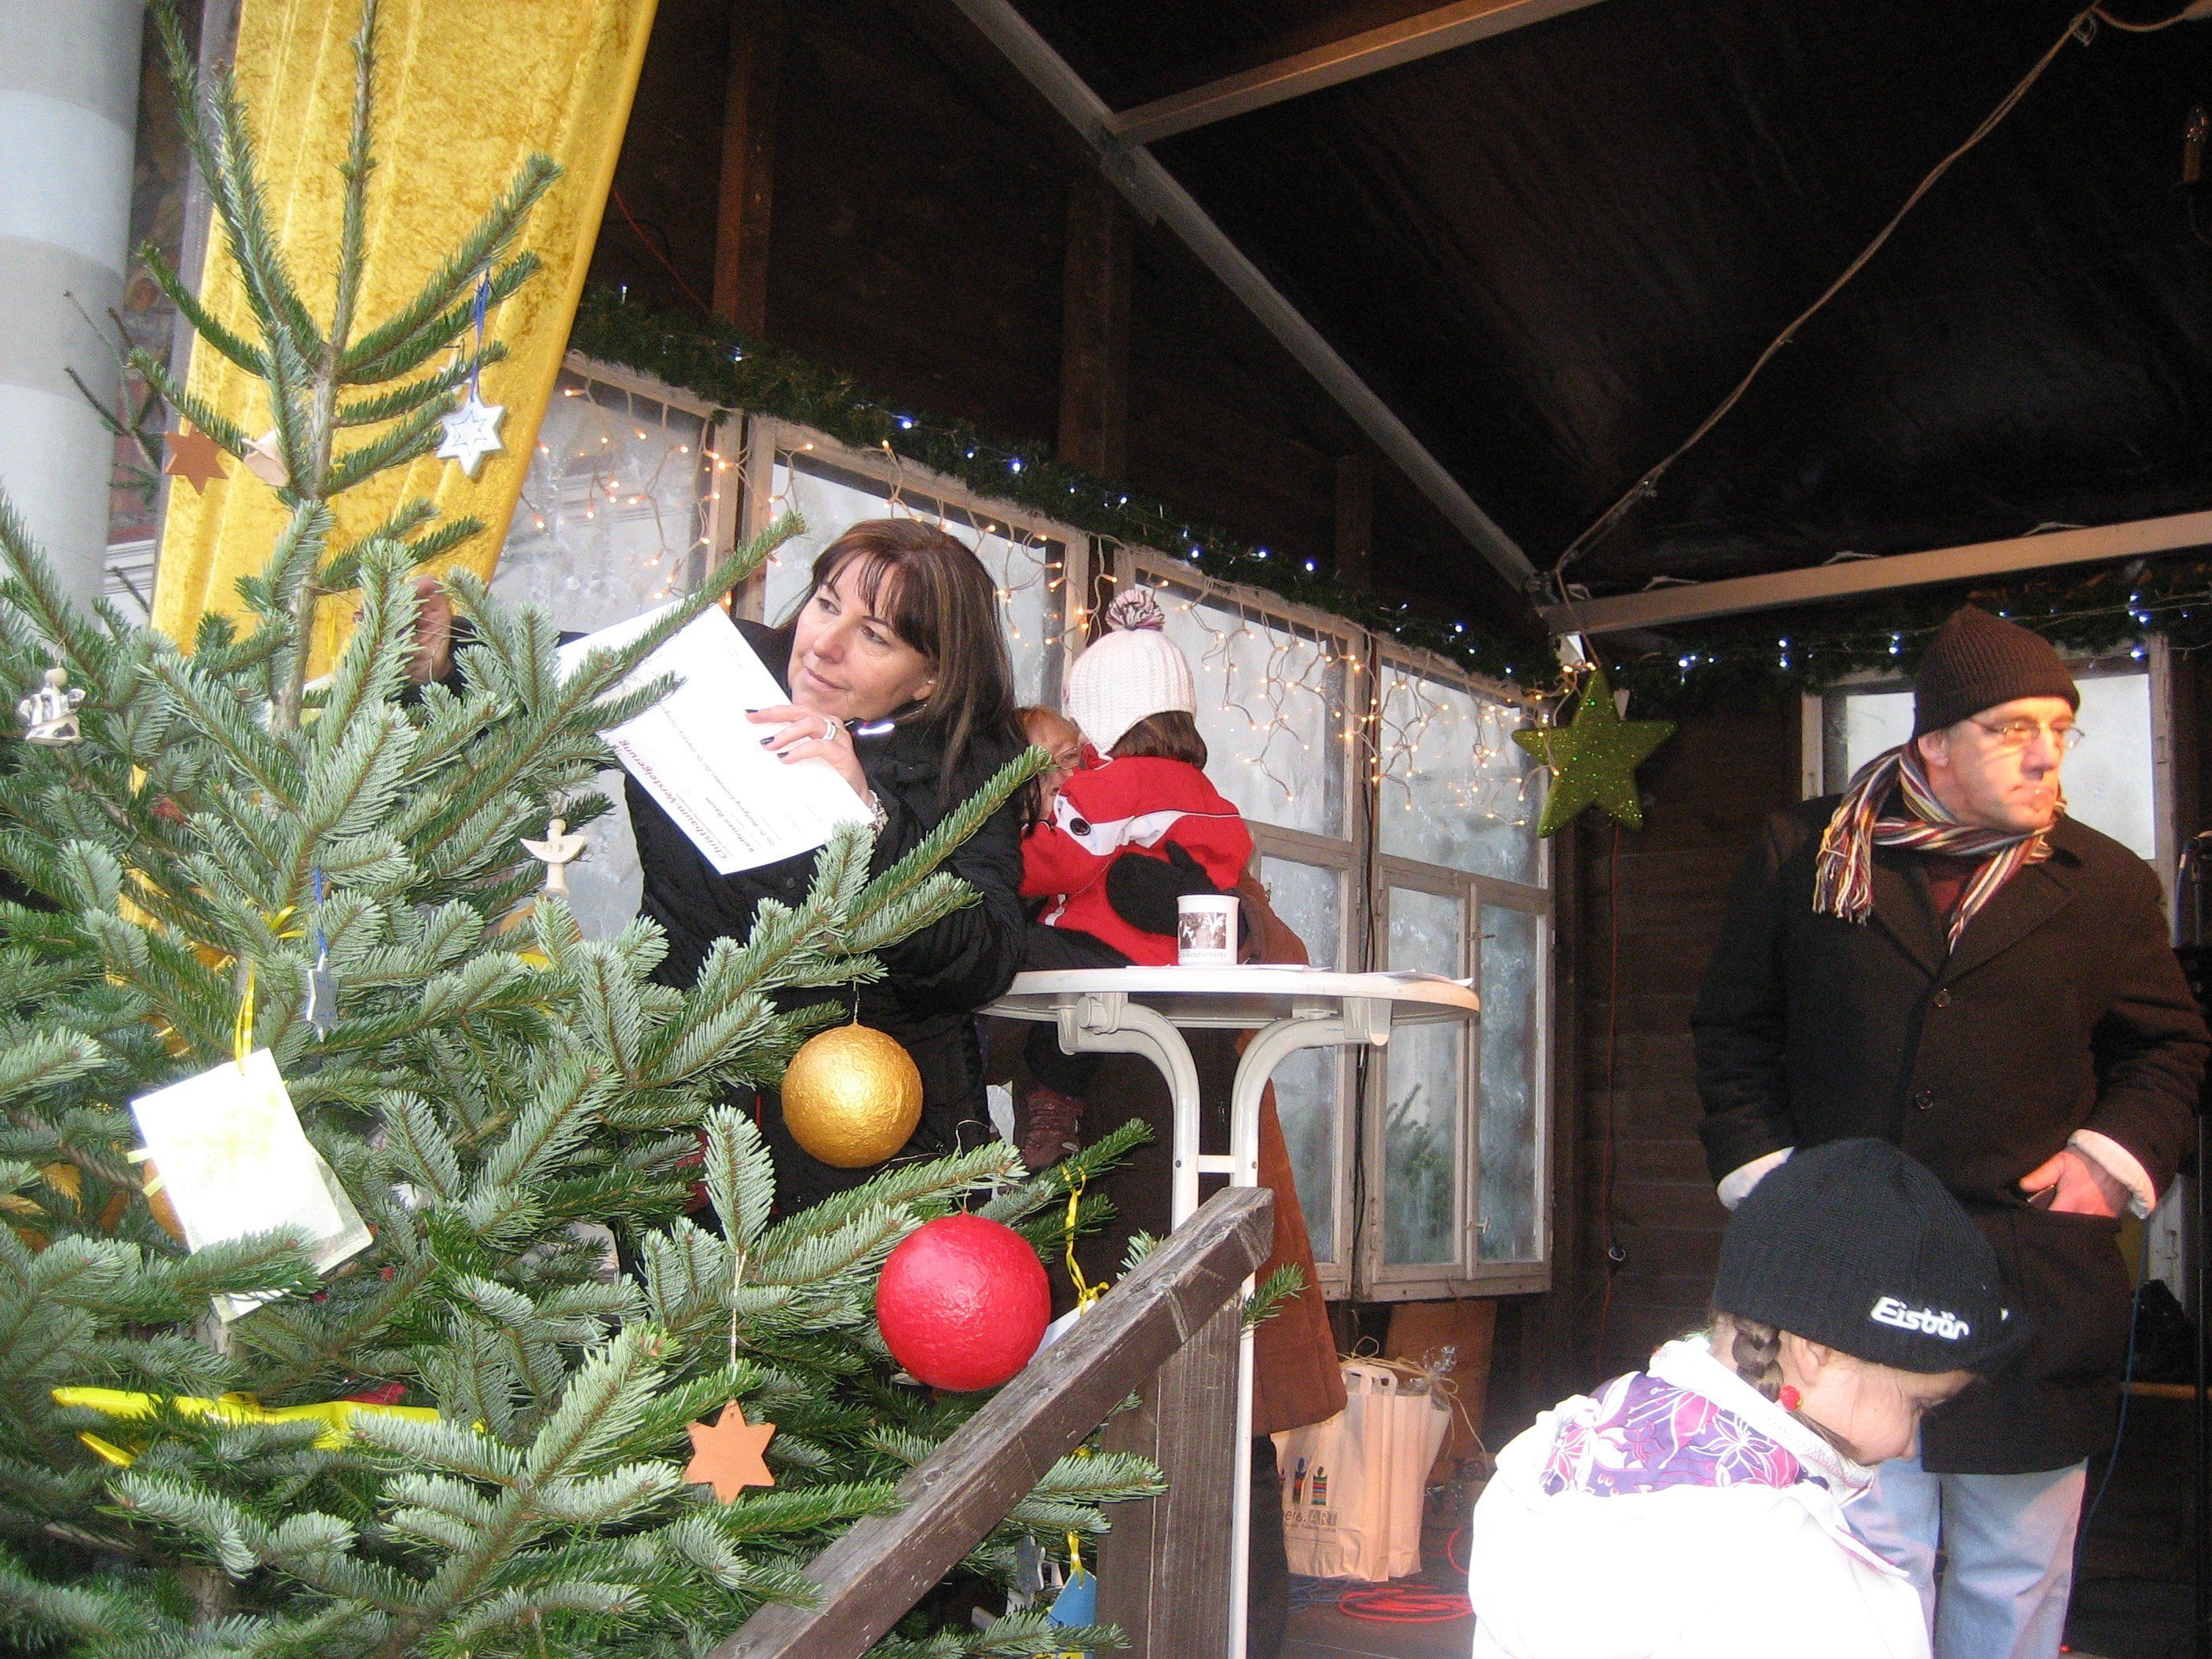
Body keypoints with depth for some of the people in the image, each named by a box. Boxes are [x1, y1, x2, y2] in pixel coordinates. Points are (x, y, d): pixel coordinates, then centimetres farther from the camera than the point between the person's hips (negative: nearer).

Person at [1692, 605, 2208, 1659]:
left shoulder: (2106, 883, 5)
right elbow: (1732, 1028, 11)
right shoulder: (1801, 857, 3)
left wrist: (2116, 1153, 1)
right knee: (1871, 1557, 6)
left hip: (2034, 1286, 1)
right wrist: (1760, 1166, 3)